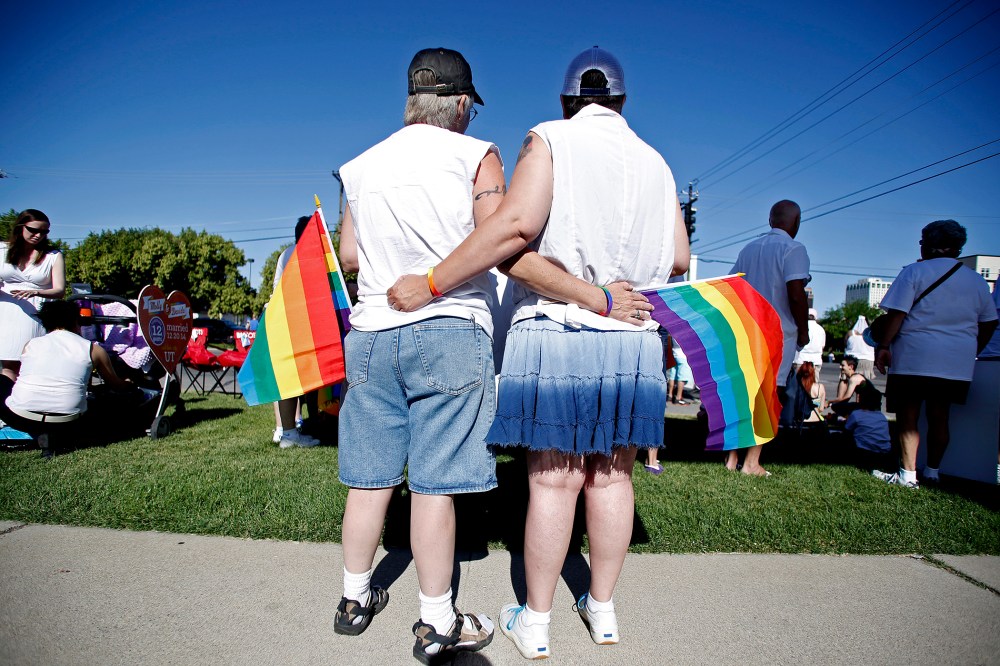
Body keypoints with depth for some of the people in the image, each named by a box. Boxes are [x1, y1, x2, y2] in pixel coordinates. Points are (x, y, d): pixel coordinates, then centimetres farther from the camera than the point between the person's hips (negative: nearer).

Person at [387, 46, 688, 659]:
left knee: (553, 481, 4)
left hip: (557, 336, -4)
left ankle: (535, 623, 19)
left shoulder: (551, 141, -2)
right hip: (635, 344, 4)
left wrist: (430, 285, -14)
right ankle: (603, 610, 28)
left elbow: (516, 225, -18)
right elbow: (679, 260, 11)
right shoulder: (655, 162, 12)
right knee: (612, 477, 13)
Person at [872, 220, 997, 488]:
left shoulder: (914, 272, -4)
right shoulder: (977, 280, 13)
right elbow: (989, 323, 16)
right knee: (939, 417, 13)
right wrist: (971, 353, 26)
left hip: (914, 357, -5)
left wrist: (883, 346, -9)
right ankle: (932, 472, 21)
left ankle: (908, 474, -2)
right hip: (958, 363, 5)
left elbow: (896, 314, -12)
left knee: (908, 417, -1)